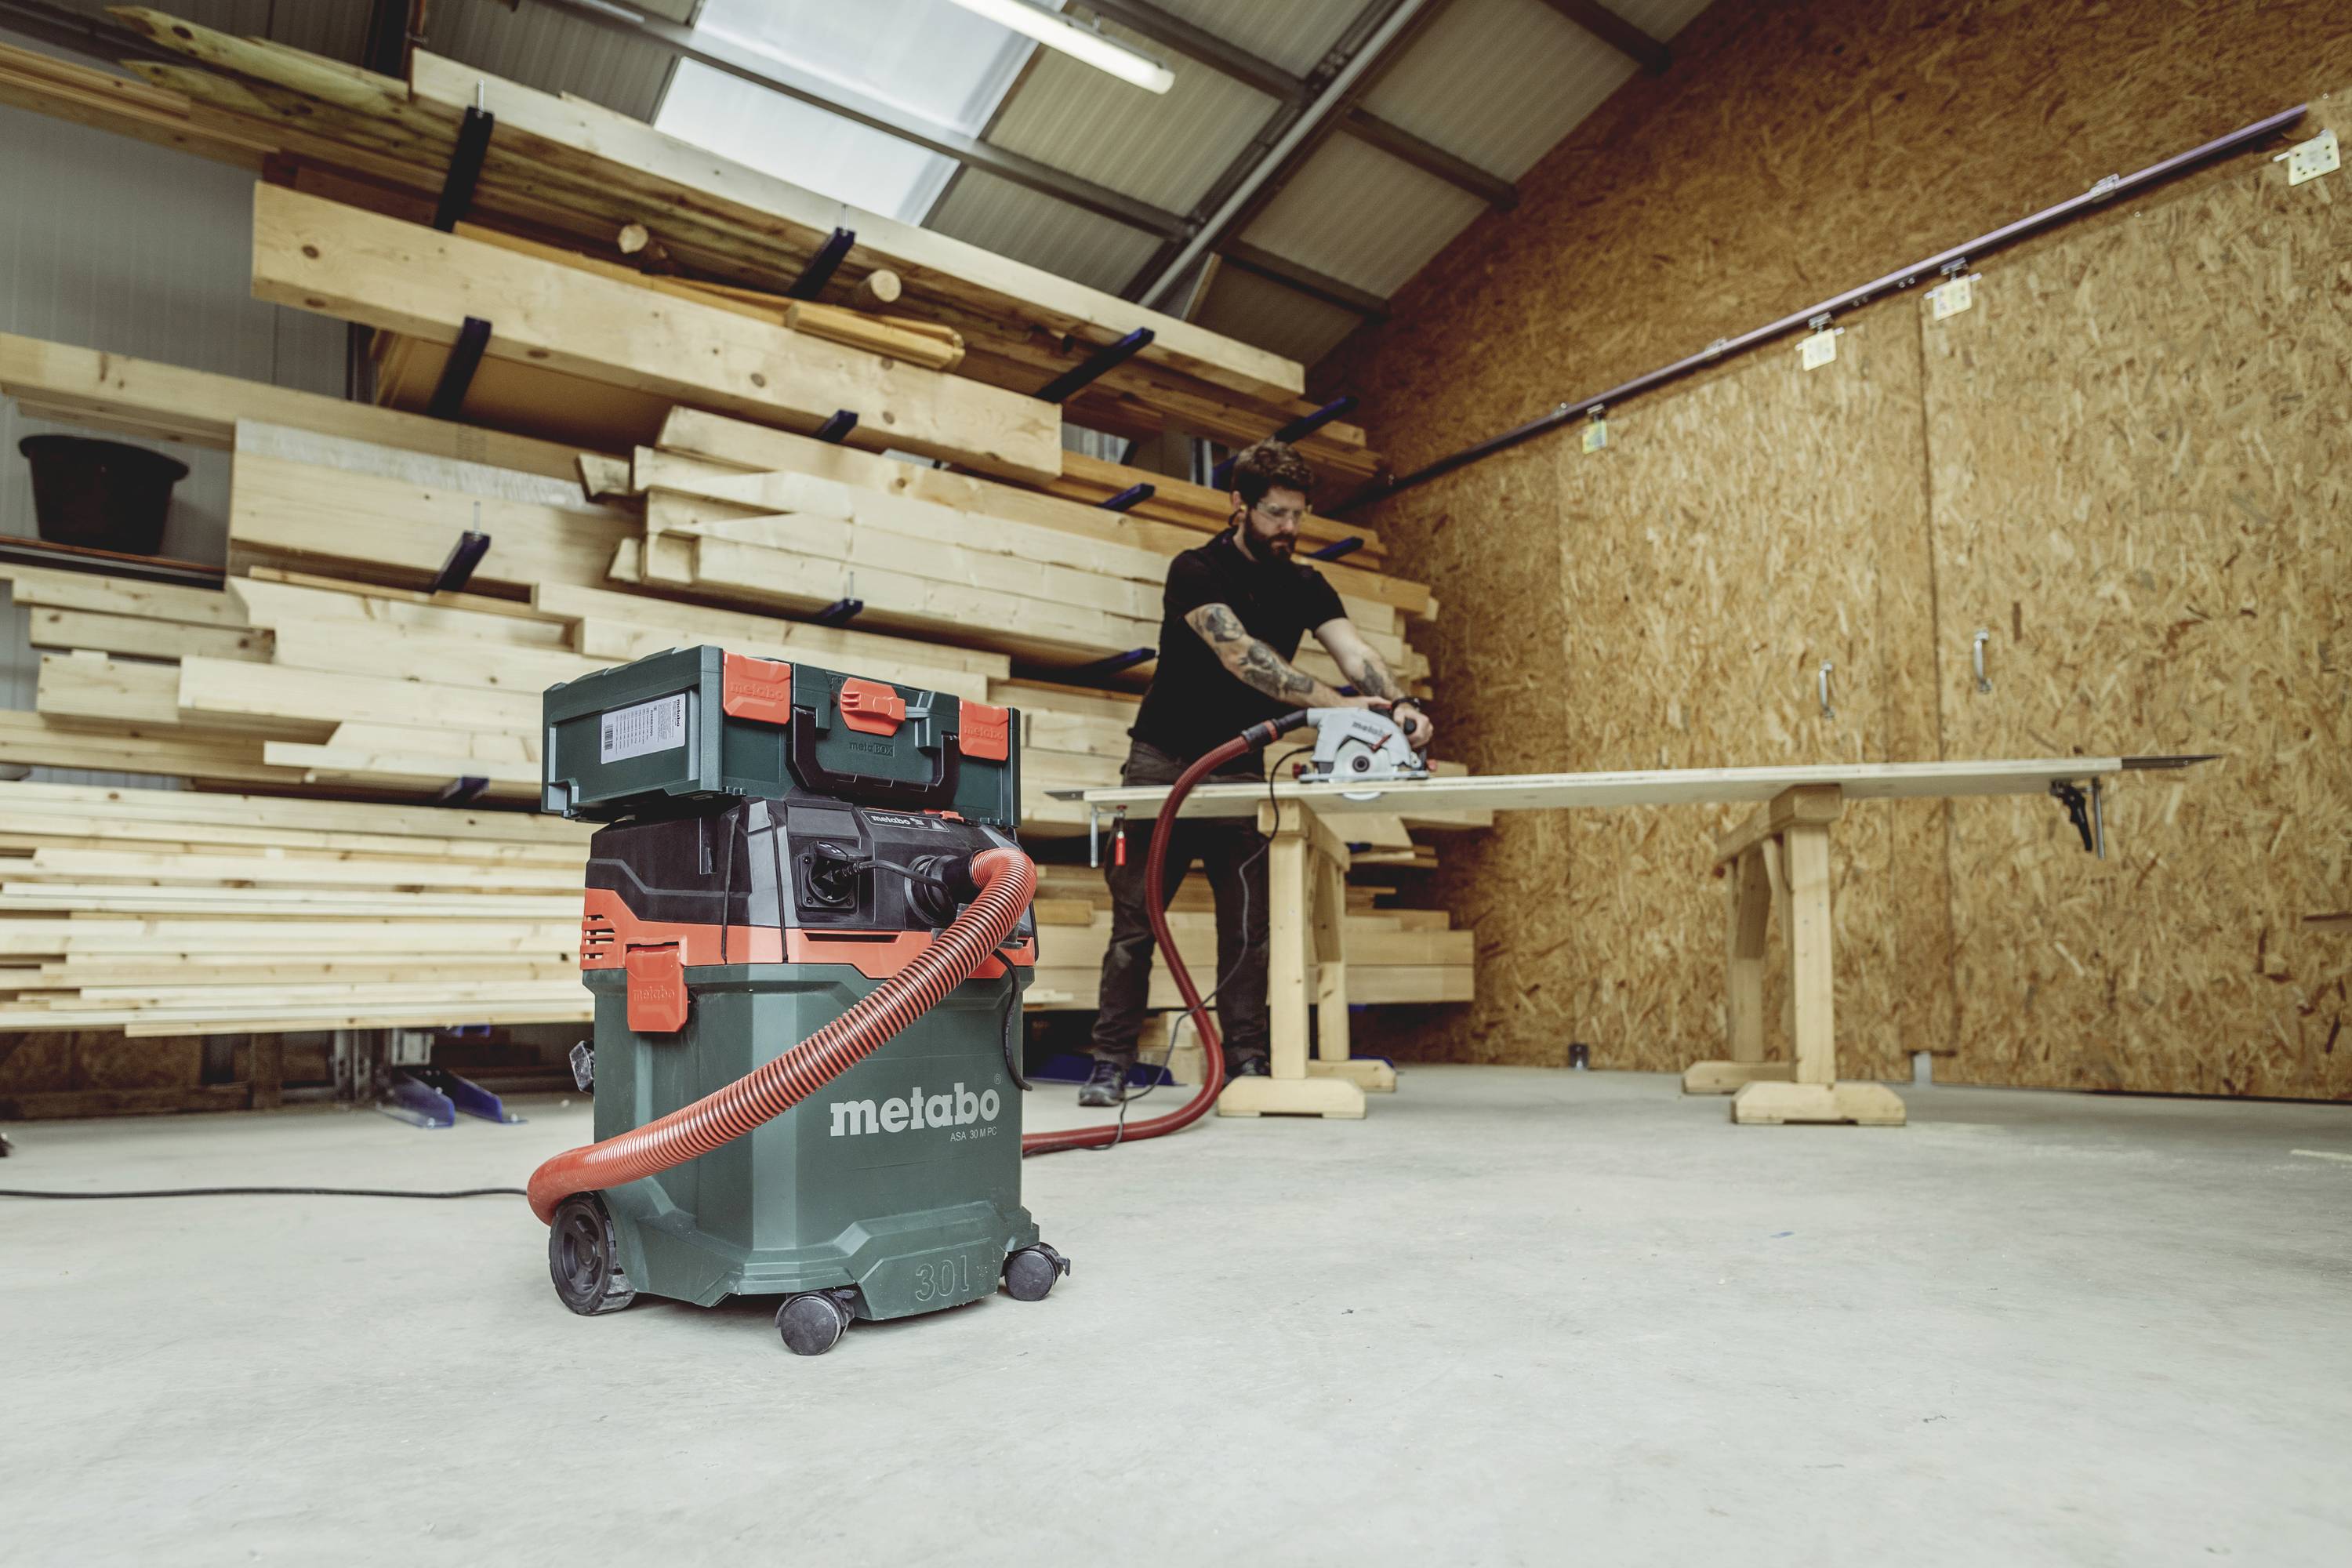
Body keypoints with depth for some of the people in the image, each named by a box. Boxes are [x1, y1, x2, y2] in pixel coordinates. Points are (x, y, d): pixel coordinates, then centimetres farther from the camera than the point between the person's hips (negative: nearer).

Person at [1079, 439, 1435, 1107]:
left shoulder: (1304, 586, 2)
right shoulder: (1196, 570, -14)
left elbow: (1353, 649, -15)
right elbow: (1240, 655, -30)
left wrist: (1399, 706, -36)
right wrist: (1336, 703, -39)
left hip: (1241, 774, 4)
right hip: (1164, 765, -4)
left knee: (1249, 924, 0)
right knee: (1134, 921, 0)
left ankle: (1246, 1062, 9)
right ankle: (1111, 1064, 8)